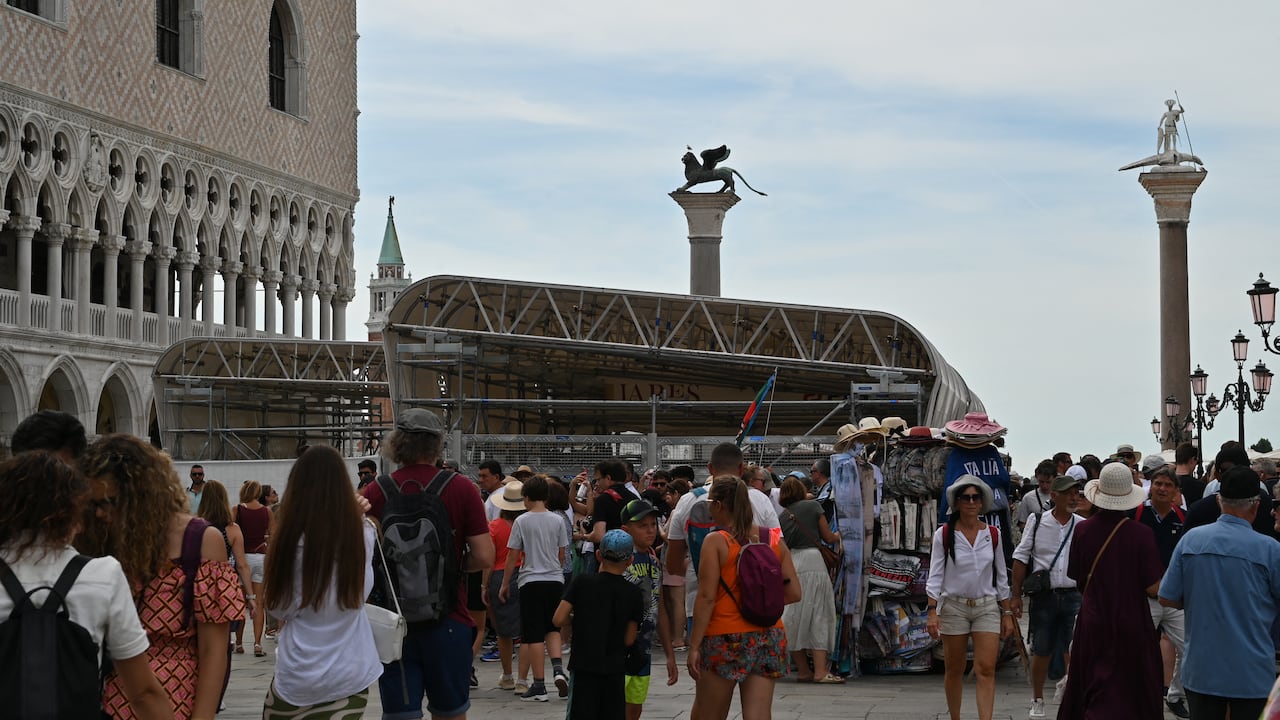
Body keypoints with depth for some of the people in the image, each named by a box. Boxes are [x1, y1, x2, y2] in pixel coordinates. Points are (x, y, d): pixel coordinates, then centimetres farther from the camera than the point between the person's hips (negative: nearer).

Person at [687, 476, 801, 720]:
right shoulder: (775, 540, 6)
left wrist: (694, 647, -9)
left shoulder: (716, 542, -8)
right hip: (769, 637, 4)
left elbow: (706, 598, -12)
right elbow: (794, 594, 6)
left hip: (725, 638, -4)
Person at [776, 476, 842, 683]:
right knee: (818, 615, -3)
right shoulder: (813, 506, 6)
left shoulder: (782, 516, 18)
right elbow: (828, 538, 8)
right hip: (812, 560, -4)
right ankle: (820, 671, -8)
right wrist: (838, 535, 29)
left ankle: (804, 670, 12)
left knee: (795, 619, 8)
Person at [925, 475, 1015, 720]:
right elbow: (935, 576, -3)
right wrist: (932, 611, -12)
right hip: (953, 606, -1)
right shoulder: (944, 535, -2)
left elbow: (1001, 577, 11)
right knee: (954, 670, 7)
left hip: (987, 607, 1)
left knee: (986, 669, -10)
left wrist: (1007, 612, 9)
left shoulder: (992, 535, 5)